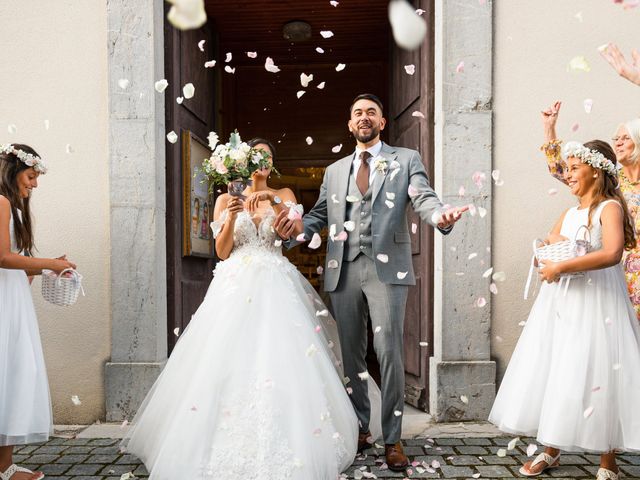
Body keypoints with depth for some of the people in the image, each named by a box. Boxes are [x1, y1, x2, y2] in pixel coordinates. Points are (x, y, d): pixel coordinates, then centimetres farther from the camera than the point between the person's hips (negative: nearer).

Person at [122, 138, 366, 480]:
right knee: (229, 363, -8)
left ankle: (281, 450, 2)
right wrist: (232, 217, -9)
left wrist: (273, 200, -17)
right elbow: (222, 252, 6)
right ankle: (229, 449, 6)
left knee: (279, 361, -10)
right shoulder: (226, 199, 14)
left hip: (276, 289, 0)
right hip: (236, 289, 1)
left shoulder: (283, 194, 14)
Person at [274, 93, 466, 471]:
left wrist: (440, 216, -29)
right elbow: (320, 215, 14)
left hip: (387, 269, -3)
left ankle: (393, 439, 11)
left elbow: (424, 198, -6)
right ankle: (360, 429, 27)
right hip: (344, 270, 4)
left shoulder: (406, 159, 9)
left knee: (389, 353, -4)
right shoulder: (335, 170, 19)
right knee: (351, 353, 11)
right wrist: (297, 229, -8)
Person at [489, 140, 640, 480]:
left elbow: (613, 253, -22)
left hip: (595, 301, -7)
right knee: (552, 372, 7)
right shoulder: (569, 213, 16)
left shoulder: (610, 207, -5)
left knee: (595, 377, -4)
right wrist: (552, 243, -4)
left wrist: (561, 267, -21)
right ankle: (551, 452, 20)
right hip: (561, 301, 7)